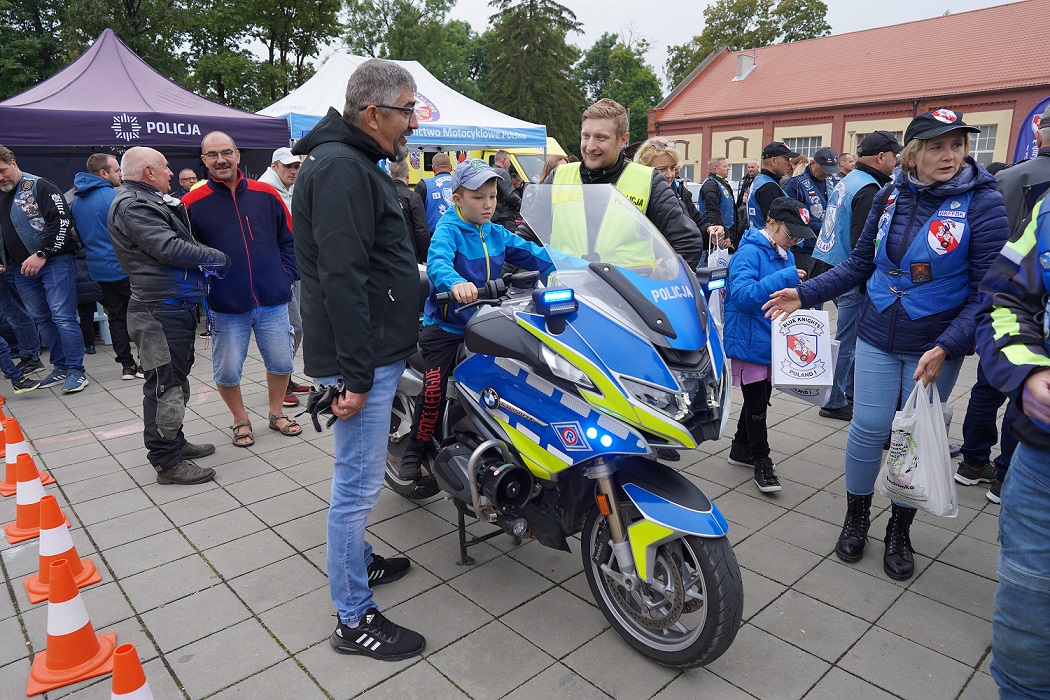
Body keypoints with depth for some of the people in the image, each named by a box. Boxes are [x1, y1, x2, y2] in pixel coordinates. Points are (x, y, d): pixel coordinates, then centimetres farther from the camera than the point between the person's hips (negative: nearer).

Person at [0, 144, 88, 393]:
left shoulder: (39, 186, -5)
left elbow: (62, 221, -14)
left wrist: (41, 255, -17)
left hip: (54, 262, -7)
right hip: (21, 268, 7)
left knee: (63, 317, -8)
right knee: (42, 319, 11)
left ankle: (76, 371, -2)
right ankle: (61, 368, 19)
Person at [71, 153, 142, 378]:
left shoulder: (76, 201, 11)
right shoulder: (113, 197, -15)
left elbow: (79, 234, 19)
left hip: (99, 269, 8)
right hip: (124, 266, -7)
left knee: (116, 317, 11)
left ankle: (127, 365, 13)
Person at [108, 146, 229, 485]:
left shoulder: (148, 201, 19)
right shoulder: (132, 205, -14)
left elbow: (177, 239, 22)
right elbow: (169, 248, -23)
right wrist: (218, 257, -12)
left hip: (176, 306, 11)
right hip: (160, 310, -11)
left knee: (175, 379, 19)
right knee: (166, 384, -5)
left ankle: (174, 442, 32)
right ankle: (167, 462, 3)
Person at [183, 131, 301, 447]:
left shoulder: (266, 194, 4)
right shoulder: (192, 203, -1)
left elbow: (289, 239, 10)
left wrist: (287, 274, 1)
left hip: (273, 302, 2)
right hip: (226, 307, -1)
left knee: (281, 362, 12)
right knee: (227, 371, 8)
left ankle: (276, 414, 34)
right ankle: (240, 420, 31)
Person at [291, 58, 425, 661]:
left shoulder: (359, 164, 18)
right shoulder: (340, 169, -16)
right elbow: (342, 278, -24)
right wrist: (356, 374, -25)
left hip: (377, 351, 11)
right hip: (362, 360, -11)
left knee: (359, 479, 22)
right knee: (359, 484, -1)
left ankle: (360, 562, 41)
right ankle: (355, 620, 12)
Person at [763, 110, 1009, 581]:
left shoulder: (982, 202, -9)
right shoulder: (891, 196, 1)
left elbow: (985, 291, -11)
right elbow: (860, 263, 9)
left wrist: (946, 348, -22)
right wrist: (805, 294, 0)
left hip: (936, 345, -2)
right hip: (878, 337, 2)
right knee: (869, 428, 3)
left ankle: (900, 532, 29)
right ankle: (856, 519, 25)